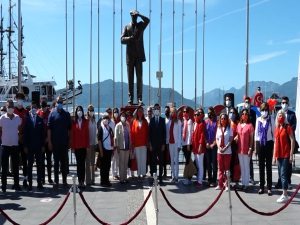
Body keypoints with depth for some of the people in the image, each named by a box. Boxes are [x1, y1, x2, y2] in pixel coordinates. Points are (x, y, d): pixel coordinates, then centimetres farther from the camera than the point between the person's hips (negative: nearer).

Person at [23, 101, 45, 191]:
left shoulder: (40, 119, 5)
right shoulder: (27, 119, 2)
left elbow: (43, 133, 5)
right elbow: (25, 133, 0)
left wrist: (43, 145, 0)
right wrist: (25, 146, -4)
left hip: (38, 145, 1)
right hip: (30, 145, -1)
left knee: (39, 164, 5)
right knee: (30, 164, 3)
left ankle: (39, 183, 11)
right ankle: (30, 183, 7)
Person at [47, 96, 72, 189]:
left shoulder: (67, 114, 6)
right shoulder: (52, 114, 1)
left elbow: (69, 128, 8)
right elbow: (49, 128, -1)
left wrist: (69, 140, 6)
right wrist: (49, 141, -5)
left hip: (64, 142, 1)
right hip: (55, 142, -1)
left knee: (64, 162, 7)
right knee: (56, 162, 4)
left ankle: (64, 181, 14)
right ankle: (56, 181, 10)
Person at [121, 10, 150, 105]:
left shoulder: (141, 25, 13)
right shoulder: (127, 27, 11)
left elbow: (147, 20, -6)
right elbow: (122, 40, 1)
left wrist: (139, 14, -12)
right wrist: (130, 38, -17)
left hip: (139, 55, 0)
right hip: (130, 56, 0)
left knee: (139, 77, -4)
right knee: (130, 78, 1)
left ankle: (139, 98, -5)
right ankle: (130, 98, 3)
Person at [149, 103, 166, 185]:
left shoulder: (162, 120, 5)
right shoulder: (151, 120, 5)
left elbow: (164, 132, 3)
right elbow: (149, 132, 4)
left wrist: (164, 144, -3)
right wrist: (150, 144, -2)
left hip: (160, 143, 0)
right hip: (153, 143, 0)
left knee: (161, 161, 3)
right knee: (153, 161, 1)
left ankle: (160, 178, 8)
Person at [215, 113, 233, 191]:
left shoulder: (229, 128, -2)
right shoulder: (218, 128, 9)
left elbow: (230, 140, -7)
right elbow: (217, 139, 8)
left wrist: (225, 148, -15)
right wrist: (219, 147, -8)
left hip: (227, 151, -4)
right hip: (219, 151, 4)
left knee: (227, 168, 0)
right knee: (220, 168, 8)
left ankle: (227, 185, 5)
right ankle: (220, 184, 13)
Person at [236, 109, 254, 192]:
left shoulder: (250, 125, -8)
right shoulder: (239, 125, 8)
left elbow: (251, 138, -7)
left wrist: (250, 149, -11)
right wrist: (236, 147, 7)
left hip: (246, 149, -5)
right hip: (239, 149, 5)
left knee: (246, 167, 2)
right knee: (242, 166, 12)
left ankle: (246, 184, 9)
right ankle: (243, 183, 20)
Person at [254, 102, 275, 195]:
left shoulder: (271, 120, -4)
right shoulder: (258, 120, 5)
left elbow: (274, 133, -3)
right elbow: (256, 133, 9)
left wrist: (274, 147, -6)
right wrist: (255, 147, 8)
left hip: (269, 144, -3)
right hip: (260, 144, 3)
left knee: (268, 166, 2)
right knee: (261, 166, 8)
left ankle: (269, 188, 9)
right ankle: (261, 187, 16)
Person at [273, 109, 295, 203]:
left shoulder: (288, 127, -7)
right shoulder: (277, 128, 12)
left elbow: (292, 141, -10)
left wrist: (291, 154, -14)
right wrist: (274, 155, 14)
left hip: (286, 155, -6)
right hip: (279, 155, 6)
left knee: (283, 174, -9)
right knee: (281, 174, 9)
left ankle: (285, 195, -5)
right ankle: (284, 194, 16)